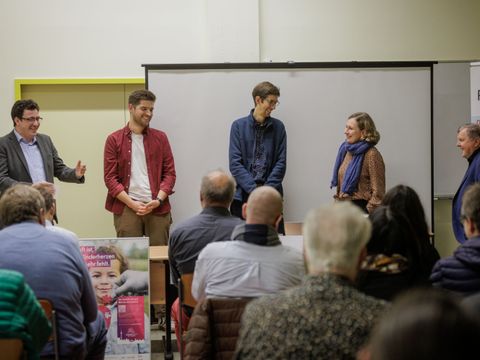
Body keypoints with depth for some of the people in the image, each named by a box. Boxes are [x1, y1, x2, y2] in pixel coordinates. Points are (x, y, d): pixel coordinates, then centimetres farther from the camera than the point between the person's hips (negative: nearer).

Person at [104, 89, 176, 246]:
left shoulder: (160, 138, 11)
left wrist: (158, 200, -7)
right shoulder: (114, 140, 6)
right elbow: (110, 178, 2)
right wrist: (132, 203, -9)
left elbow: (170, 173, 9)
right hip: (126, 208, -1)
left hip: (157, 208, 1)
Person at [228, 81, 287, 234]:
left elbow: (281, 162, 2)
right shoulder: (239, 126, 1)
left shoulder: (278, 127, 6)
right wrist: (254, 190, -13)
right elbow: (235, 163, -4)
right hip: (242, 194, -1)